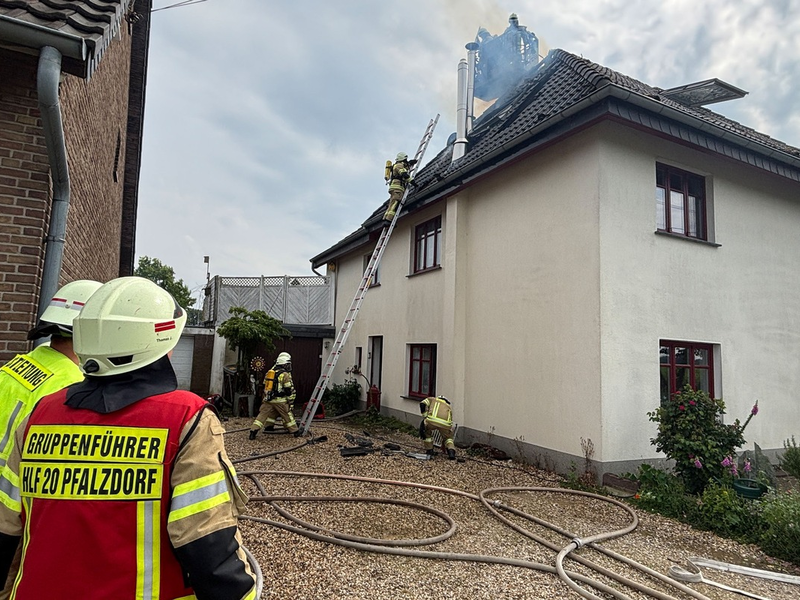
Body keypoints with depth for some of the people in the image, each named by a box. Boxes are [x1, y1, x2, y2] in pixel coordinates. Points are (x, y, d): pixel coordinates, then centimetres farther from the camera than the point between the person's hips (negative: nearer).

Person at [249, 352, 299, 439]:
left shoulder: (270, 372, 10)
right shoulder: (286, 375, -9)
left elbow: (265, 387, 17)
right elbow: (290, 391, -10)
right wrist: (291, 403, -2)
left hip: (268, 399, 5)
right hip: (280, 400, -5)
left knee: (262, 415, 10)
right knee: (288, 416, 8)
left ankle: (253, 431, 5)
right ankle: (295, 431, 18)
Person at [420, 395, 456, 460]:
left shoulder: (431, 399, 35)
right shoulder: (448, 407, 40)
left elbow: (422, 404, 10)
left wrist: (425, 418, 15)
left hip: (432, 420, -2)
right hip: (445, 423, 2)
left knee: (427, 433, 31)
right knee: (448, 438, 30)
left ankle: (429, 451, 30)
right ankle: (451, 452, 9)